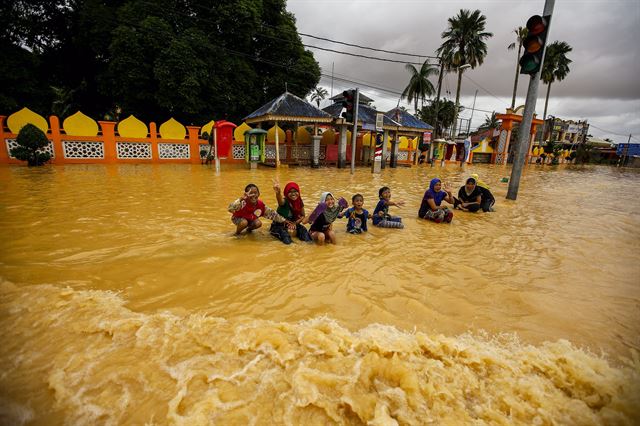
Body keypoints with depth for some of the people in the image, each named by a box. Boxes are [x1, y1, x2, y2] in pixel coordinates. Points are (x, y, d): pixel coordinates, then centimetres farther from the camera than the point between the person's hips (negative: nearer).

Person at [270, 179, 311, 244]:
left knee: (303, 229, -22)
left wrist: (295, 223, -15)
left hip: (293, 224, 5)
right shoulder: (284, 201, -23)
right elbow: (280, 200, -50)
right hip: (279, 225, -4)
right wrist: (278, 192, -73)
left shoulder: (299, 202, -8)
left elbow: (303, 216, 3)